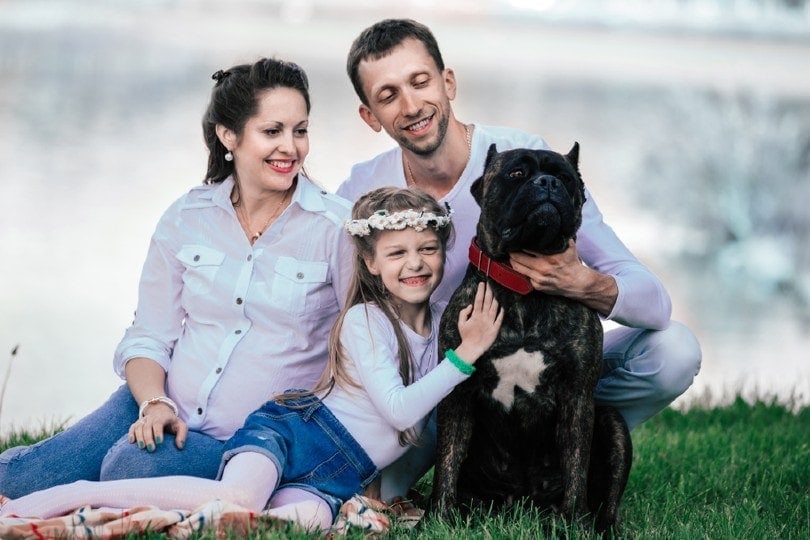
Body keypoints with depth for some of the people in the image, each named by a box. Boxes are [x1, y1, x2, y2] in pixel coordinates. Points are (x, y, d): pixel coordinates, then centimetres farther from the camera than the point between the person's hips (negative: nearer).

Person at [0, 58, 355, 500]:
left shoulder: (337, 227, -5)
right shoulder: (186, 218, 5)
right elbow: (149, 337, 7)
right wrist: (155, 404, -14)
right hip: (165, 408, 3)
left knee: (130, 469, -32)